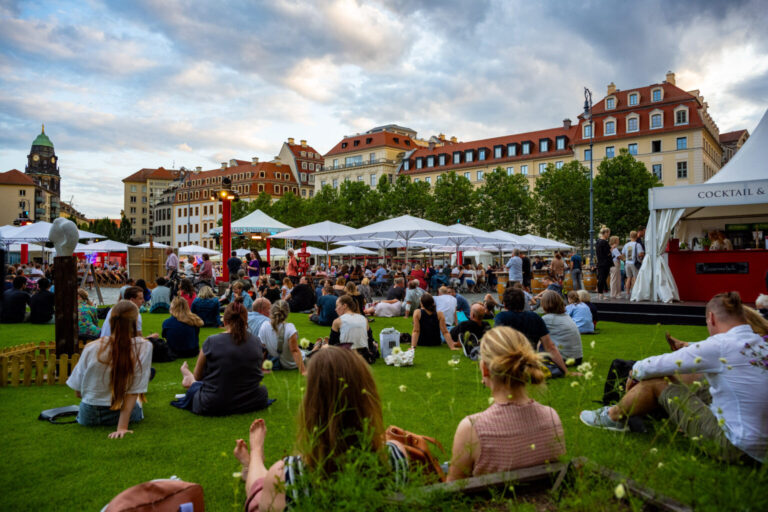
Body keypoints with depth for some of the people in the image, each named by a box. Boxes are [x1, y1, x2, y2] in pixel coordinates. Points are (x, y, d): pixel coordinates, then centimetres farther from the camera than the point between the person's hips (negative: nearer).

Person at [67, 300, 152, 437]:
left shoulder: (91, 348, -15)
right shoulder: (144, 347, -18)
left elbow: (78, 392, -3)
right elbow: (134, 390, -19)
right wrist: (123, 426, -16)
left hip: (88, 416, 1)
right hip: (126, 413, -1)